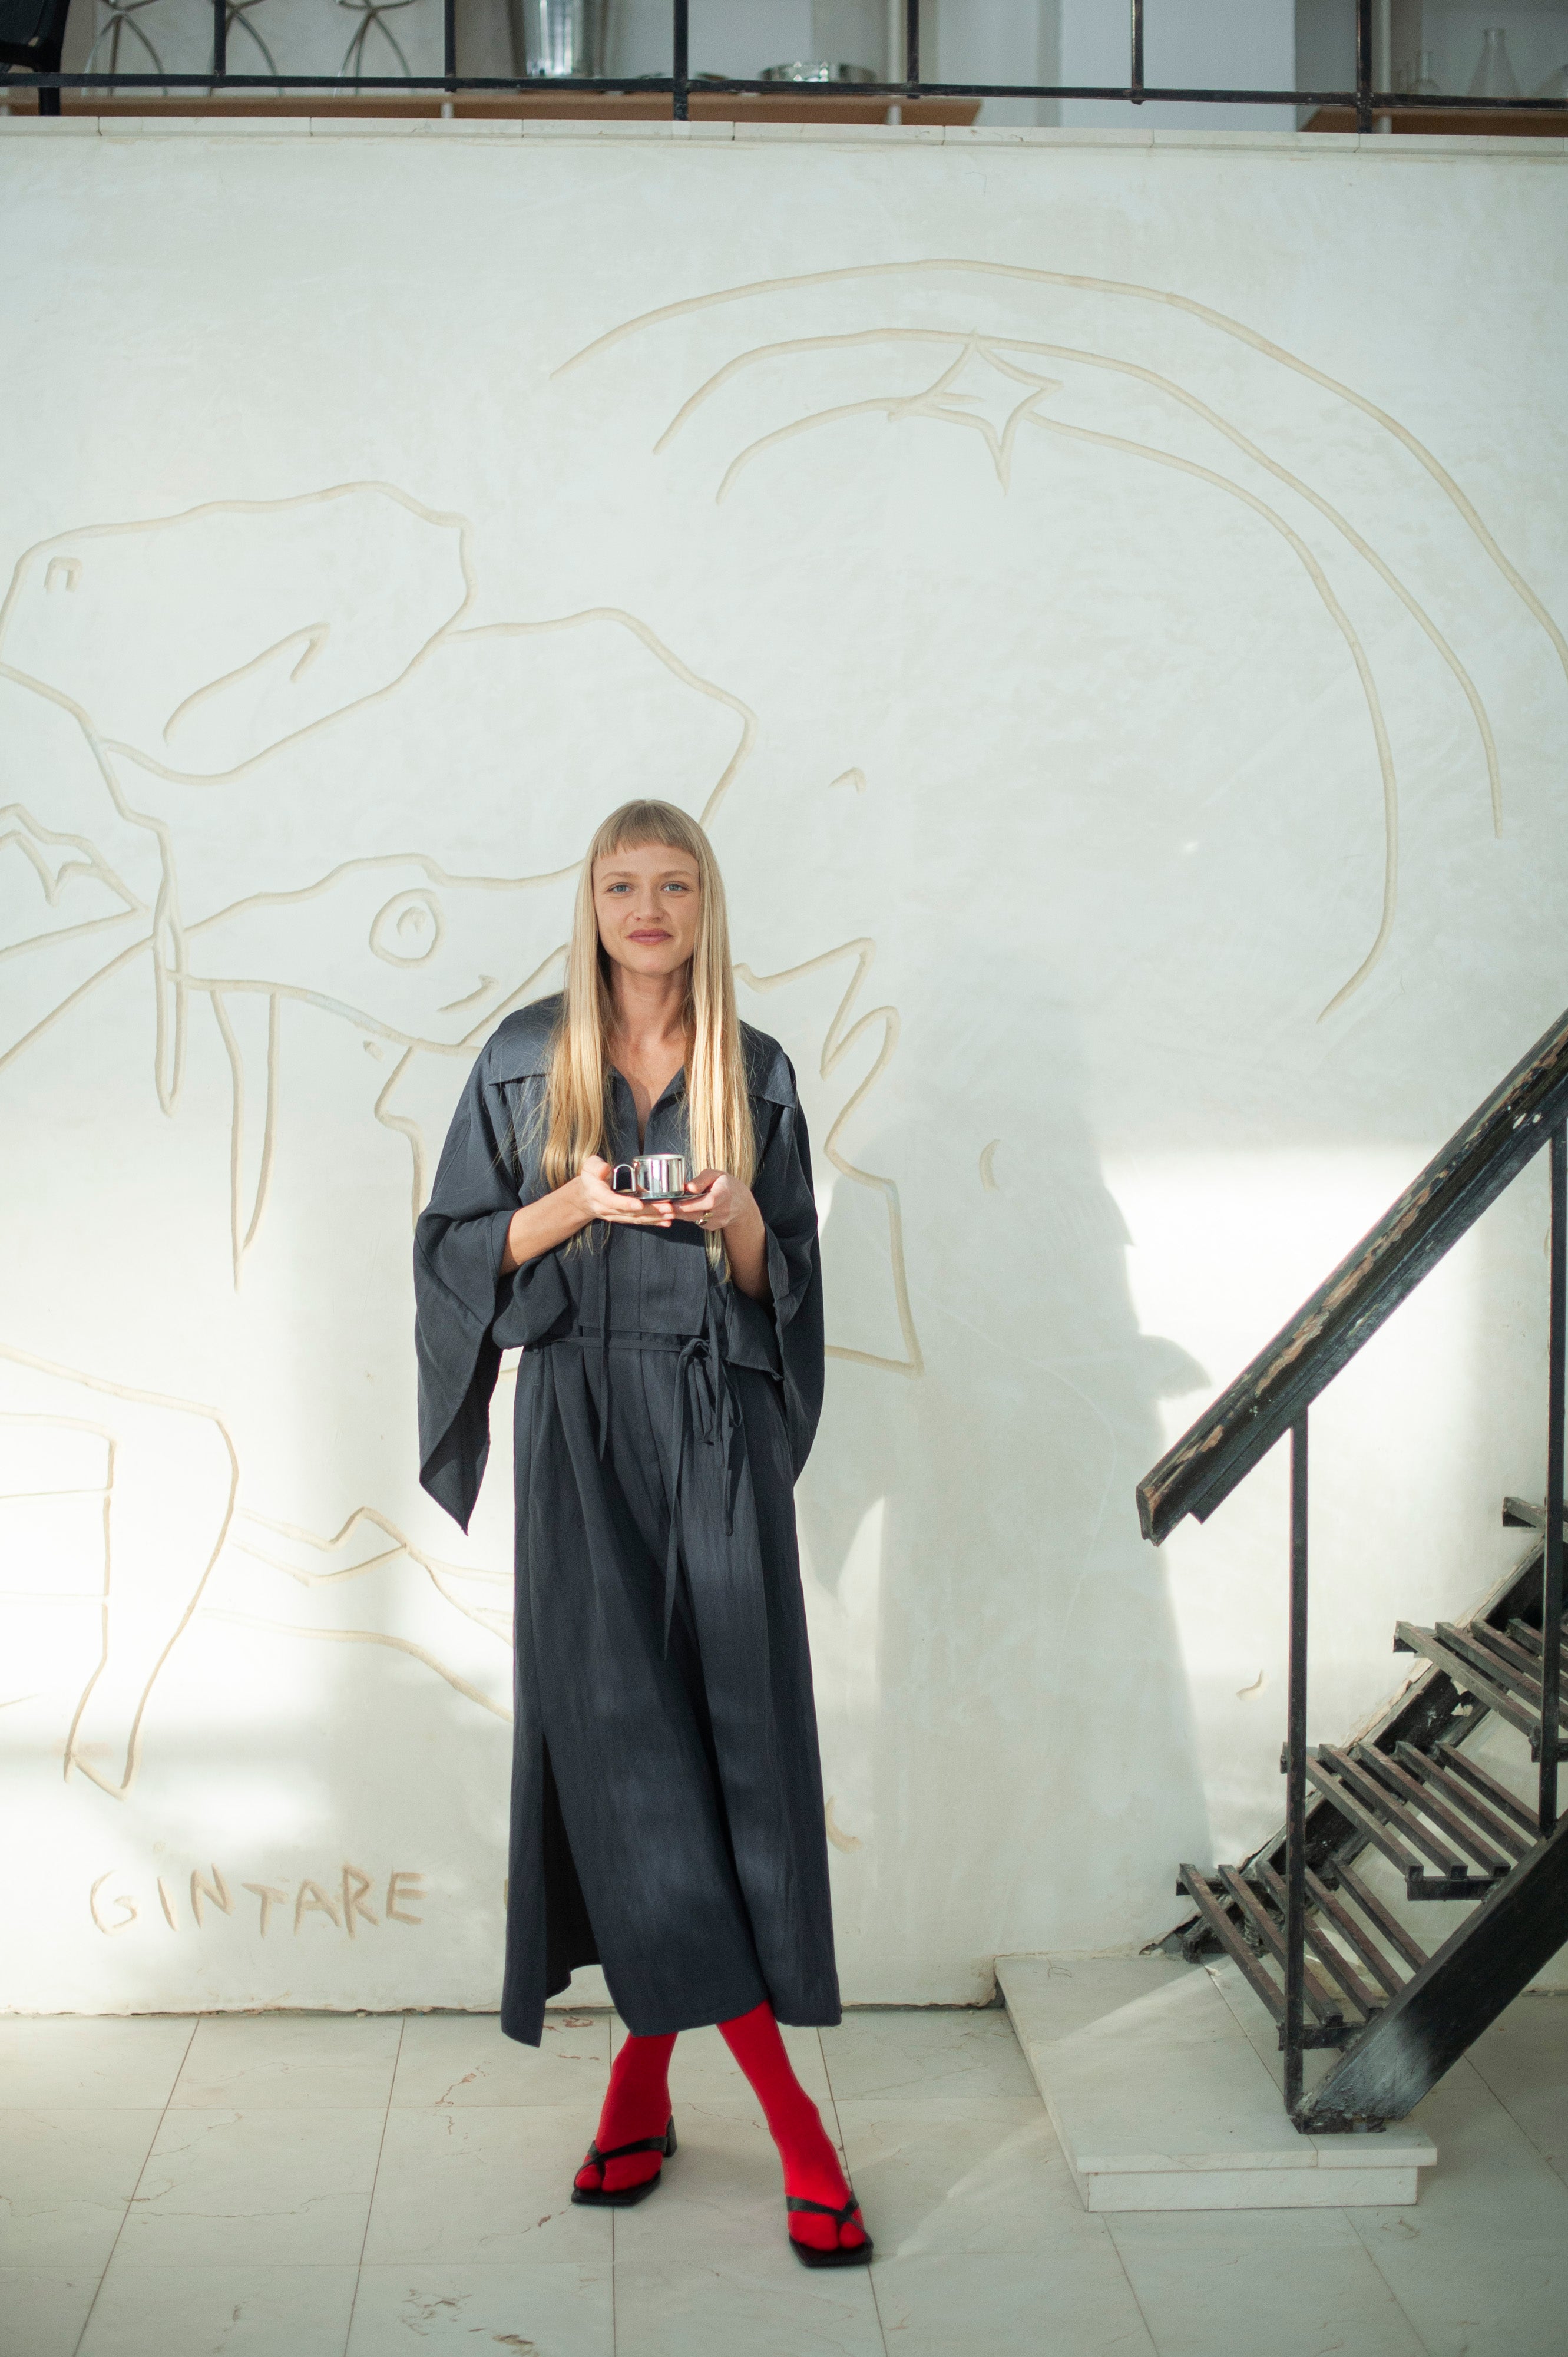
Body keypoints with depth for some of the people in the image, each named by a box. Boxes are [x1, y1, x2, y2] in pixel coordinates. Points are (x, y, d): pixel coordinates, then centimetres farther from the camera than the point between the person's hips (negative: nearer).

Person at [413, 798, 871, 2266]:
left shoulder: (757, 1073, 7)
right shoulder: (524, 1061, 6)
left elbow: (782, 1281, 9)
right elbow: (457, 1250, 5)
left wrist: (736, 1221, -12)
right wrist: (577, 1205, -11)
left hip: (717, 1441, 1)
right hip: (582, 1431, -1)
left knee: (731, 1750, -4)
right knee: (623, 1750, -7)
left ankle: (646, 2071, 9)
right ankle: (788, 2119, 2)